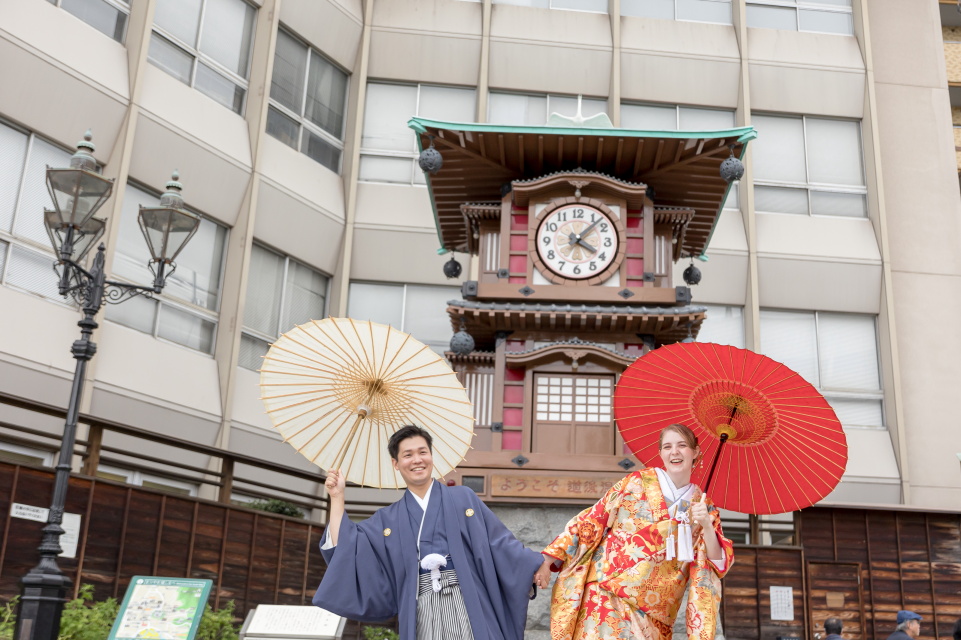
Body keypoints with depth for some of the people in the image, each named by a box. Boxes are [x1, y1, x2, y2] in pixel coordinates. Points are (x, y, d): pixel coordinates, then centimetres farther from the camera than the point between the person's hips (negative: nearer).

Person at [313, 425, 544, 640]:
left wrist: (536, 565, -8)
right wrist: (337, 497, 7)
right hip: (423, 613, 2)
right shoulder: (388, 519, 15)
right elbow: (344, 548, 8)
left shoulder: (463, 498, 10)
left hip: (468, 606, -1)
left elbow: (500, 543, 4)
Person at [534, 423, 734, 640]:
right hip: (607, 594, -2)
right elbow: (593, 520, 0)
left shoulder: (703, 505, 6)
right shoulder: (638, 482, 0)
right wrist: (550, 559, -3)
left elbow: (719, 563, 0)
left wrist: (707, 526, -17)